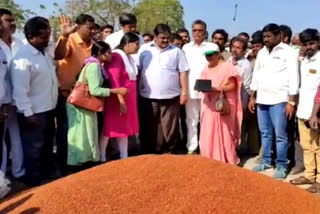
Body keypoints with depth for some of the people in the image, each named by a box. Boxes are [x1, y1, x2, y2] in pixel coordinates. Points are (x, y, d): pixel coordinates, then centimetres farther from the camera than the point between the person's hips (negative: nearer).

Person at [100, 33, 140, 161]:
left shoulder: (129, 58, 12)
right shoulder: (116, 56, -15)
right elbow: (114, 80, -21)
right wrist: (121, 100, -24)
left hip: (128, 99, 9)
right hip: (117, 99, -9)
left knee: (125, 128, 12)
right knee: (109, 128, 1)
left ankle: (124, 158, 20)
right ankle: (101, 159, 12)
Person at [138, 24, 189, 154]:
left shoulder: (176, 51, 5)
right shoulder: (144, 50, 5)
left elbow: (183, 72, 4)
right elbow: (137, 70, 5)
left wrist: (184, 92, -2)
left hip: (171, 97, 0)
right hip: (148, 97, 1)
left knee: (169, 129, 5)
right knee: (148, 129, 8)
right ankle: (148, 155, 21)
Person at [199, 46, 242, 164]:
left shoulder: (227, 66, -5)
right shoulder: (206, 69, 15)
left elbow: (232, 85, -10)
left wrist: (218, 89, -23)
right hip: (209, 105, 6)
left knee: (223, 133, -2)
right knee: (208, 134, 4)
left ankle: (226, 161, 8)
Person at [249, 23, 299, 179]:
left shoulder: (288, 52, -6)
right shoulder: (262, 52, 13)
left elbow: (293, 78, -9)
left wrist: (291, 102, -14)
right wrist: (252, 97, 14)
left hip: (279, 100, -6)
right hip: (262, 99, 6)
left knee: (280, 135, -1)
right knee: (265, 133, 14)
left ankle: (282, 166, 10)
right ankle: (266, 161, 26)